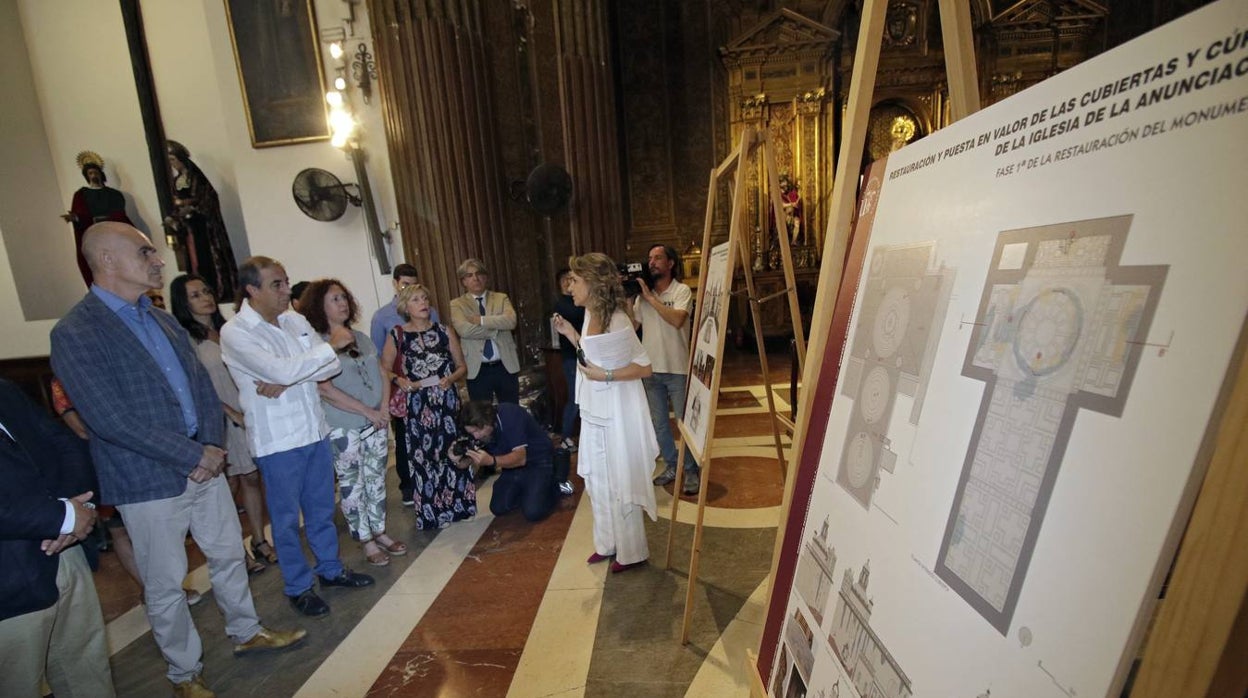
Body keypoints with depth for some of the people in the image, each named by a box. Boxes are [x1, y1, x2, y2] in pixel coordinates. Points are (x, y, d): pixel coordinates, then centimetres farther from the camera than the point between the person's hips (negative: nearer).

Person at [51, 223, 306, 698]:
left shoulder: (163, 320, 7)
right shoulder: (74, 334, -14)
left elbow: (202, 385, 8)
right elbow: (110, 420, -21)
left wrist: (213, 446, -6)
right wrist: (194, 455, -17)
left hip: (203, 463, 6)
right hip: (149, 480, -6)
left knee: (229, 555, 18)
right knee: (165, 584, 11)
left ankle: (246, 632, 39)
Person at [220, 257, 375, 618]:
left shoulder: (295, 320, 5)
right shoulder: (235, 333, -12)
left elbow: (332, 366, -1)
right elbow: (281, 370, -27)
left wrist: (287, 381, -15)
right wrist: (331, 345, -20)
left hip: (314, 429, 5)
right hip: (277, 439, -5)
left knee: (321, 508, 18)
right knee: (286, 517, 11)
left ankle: (330, 568, 36)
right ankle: (298, 586, 29)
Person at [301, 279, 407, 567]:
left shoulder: (361, 337, 8)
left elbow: (380, 374, 11)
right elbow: (325, 390, -16)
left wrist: (384, 408, -3)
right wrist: (367, 411, -15)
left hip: (376, 423, 5)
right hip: (343, 428, -5)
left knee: (376, 479, 14)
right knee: (352, 485, 6)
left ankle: (379, 531, 29)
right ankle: (365, 540, 20)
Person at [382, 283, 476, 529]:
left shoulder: (445, 331, 4)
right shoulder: (396, 335, 1)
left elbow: (461, 366, 8)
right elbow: (384, 370, 6)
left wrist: (451, 378, -11)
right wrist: (399, 380, -13)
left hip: (447, 402, 1)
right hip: (416, 406, -1)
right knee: (423, 458, 4)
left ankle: (456, 506, 23)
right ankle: (431, 514, 18)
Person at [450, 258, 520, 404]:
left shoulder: (501, 298, 6)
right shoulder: (457, 304, 2)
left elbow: (511, 320, -13)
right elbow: (464, 330, -17)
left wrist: (482, 320, -17)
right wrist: (495, 328, -13)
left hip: (506, 367, 1)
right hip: (477, 370, -1)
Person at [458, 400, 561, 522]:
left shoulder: (510, 416, -29)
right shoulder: (477, 428, -9)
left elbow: (520, 458, -33)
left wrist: (491, 460, -48)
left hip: (538, 461, -7)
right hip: (513, 463, 7)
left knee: (533, 512, -20)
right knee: (498, 508, -1)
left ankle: (555, 486, 6)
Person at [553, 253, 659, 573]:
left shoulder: (616, 321, -21)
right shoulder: (591, 315, 4)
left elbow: (644, 367, -18)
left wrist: (605, 375, -23)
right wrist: (571, 334, 5)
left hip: (617, 414, -9)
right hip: (594, 412, 9)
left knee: (619, 483, 8)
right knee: (597, 480, 20)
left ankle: (632, 552, 29)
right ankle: (607, 543, 39)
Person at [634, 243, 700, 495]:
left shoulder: (682, 291, -6)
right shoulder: (643, 293, 6)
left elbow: (677, 320, -24)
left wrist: (650, 297, -20)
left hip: (677, 369, -4)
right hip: (651, 369, 5)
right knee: (659, 422, 14)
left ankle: (691, 471, 21)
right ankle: (671, 466, 31)